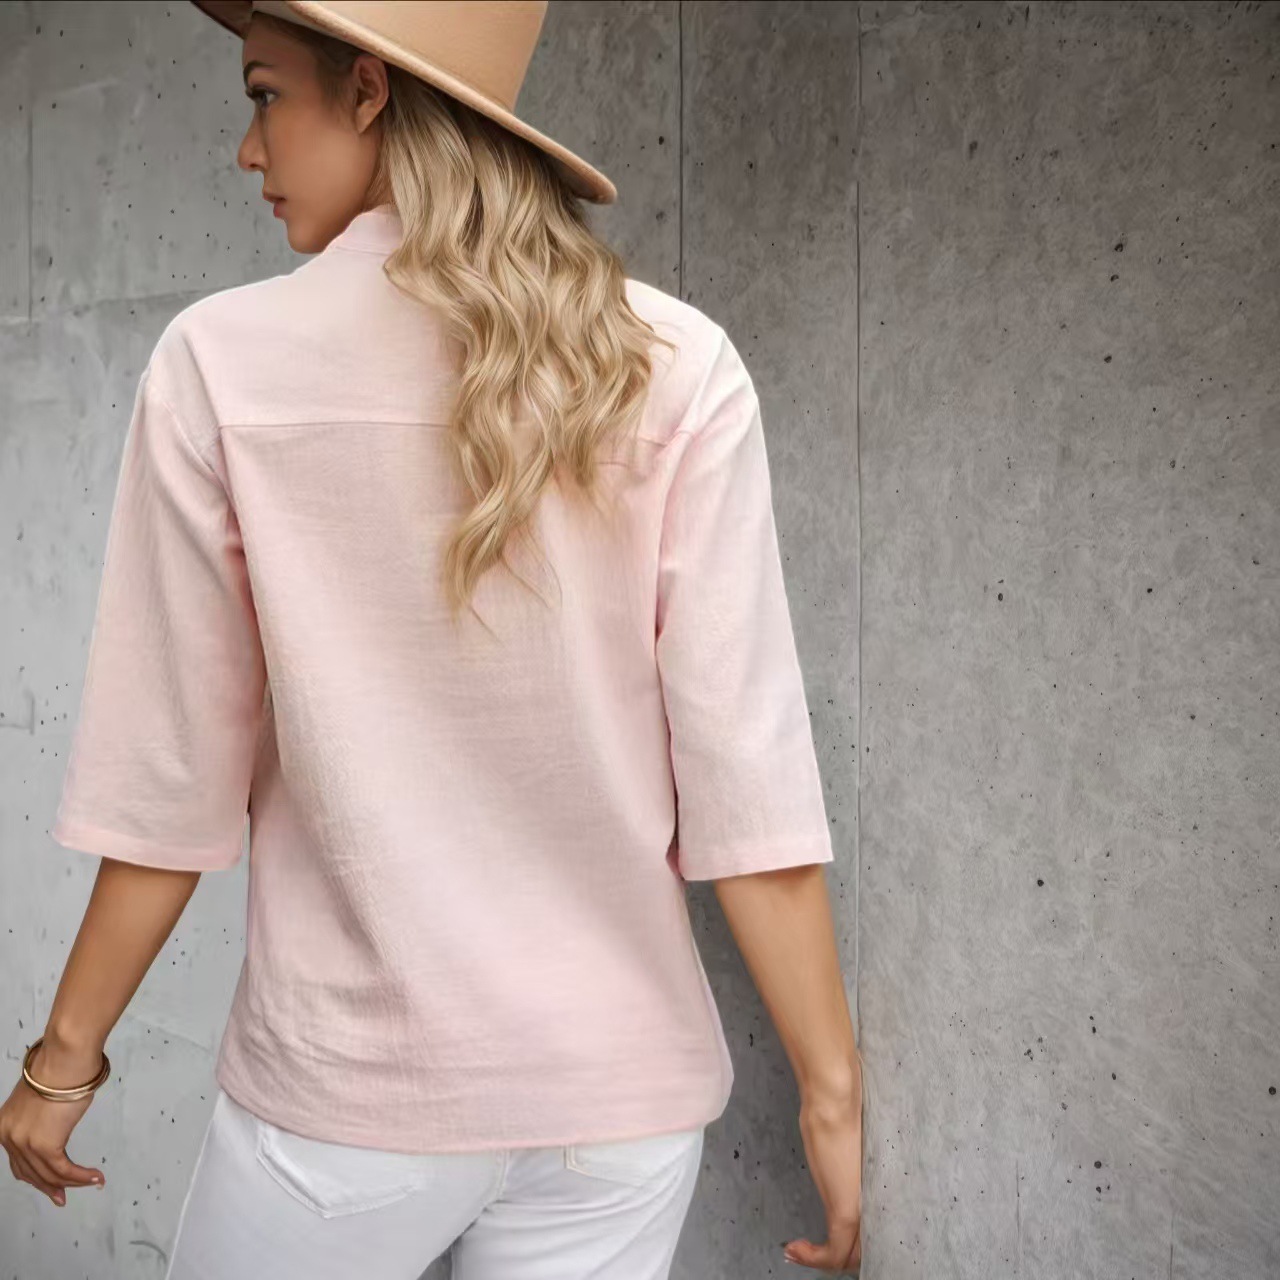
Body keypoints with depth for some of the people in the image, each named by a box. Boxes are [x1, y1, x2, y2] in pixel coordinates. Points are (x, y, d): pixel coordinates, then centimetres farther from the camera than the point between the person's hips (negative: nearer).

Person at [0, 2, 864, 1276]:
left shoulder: (223, 363, -10)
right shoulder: (675, 369, -7)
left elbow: (170, 778, -6)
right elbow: (743, 773, -10)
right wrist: (830, 1084, -2)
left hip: (344, 1089, -1)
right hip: (619, 1091, 2)